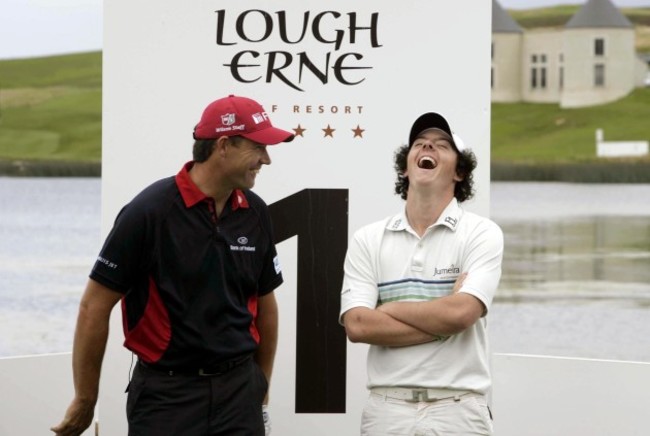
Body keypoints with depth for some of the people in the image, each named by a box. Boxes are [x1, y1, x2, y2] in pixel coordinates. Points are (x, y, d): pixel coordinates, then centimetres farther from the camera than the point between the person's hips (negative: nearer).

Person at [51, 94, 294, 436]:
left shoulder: (255, 213, 3)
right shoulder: (149, 212, -13)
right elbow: (94, 307, -8)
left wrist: (261, 391, 16)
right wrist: (85, 401, -4)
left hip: (238, 390, 5)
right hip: (166, 393, -4)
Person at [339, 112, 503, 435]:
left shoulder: (481, 234, -2)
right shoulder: (368, 239, 5)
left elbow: (460, 313, -17)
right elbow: (357, 325, -8)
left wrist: (388, 309, -5)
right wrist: (442, 323, -12)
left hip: (457, 410, -2)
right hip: (386, 409, 2)